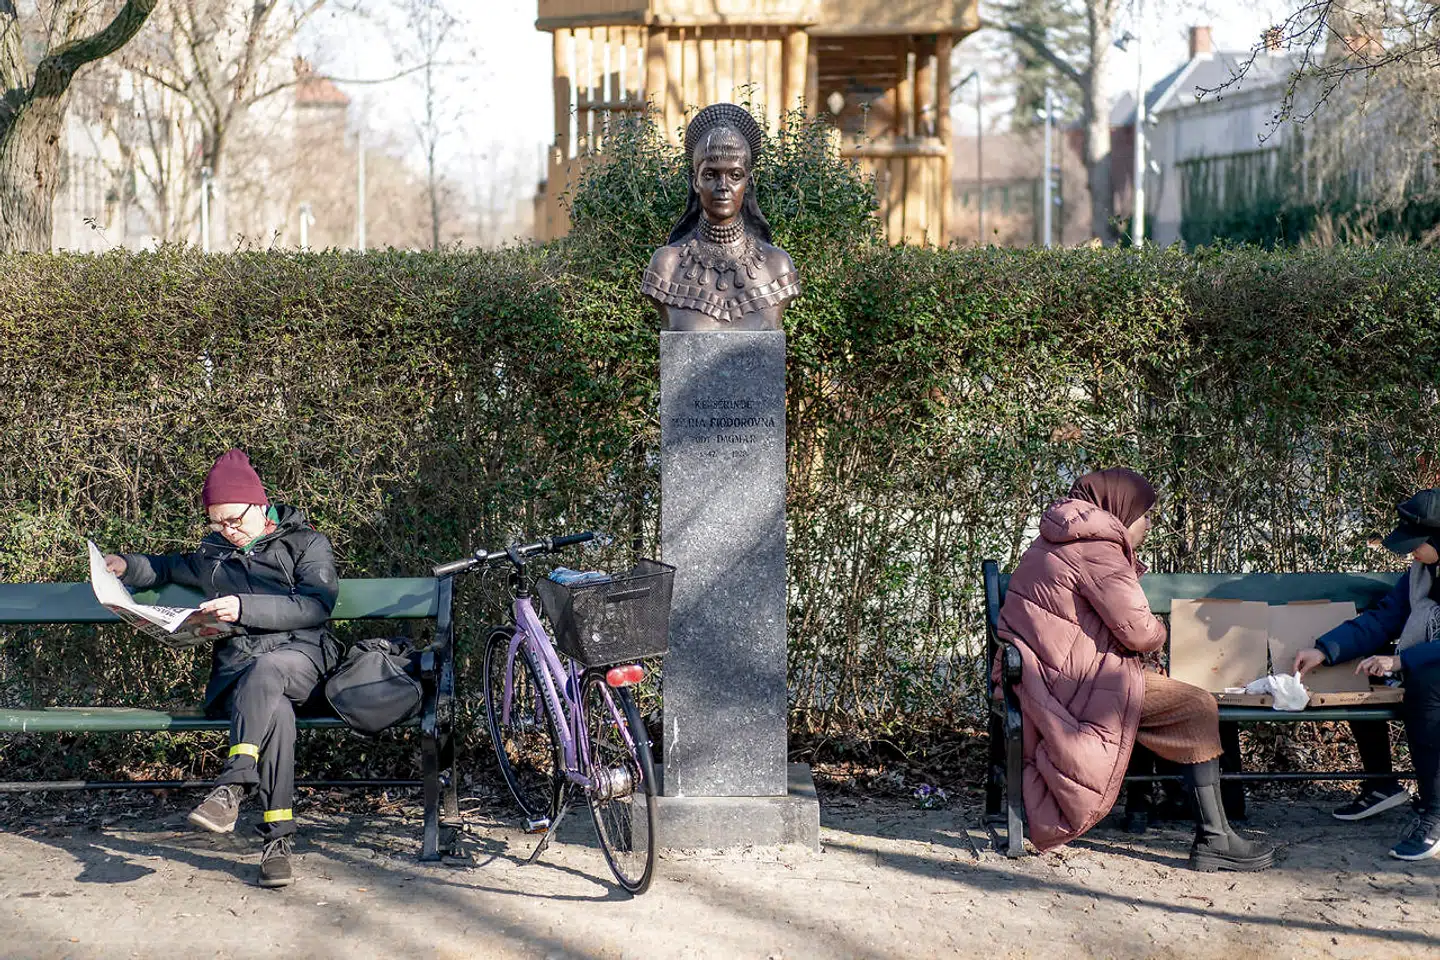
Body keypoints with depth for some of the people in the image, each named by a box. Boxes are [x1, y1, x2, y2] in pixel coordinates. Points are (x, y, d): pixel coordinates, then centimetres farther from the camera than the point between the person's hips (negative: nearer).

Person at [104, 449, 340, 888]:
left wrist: (245, 607, -17)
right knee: (274, 709, -36)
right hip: (234, 667, 2)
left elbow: (315, 606, -6)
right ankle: (278, 839, -43)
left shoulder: (306, 543, 11)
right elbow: (170, 567, 48)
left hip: (299, 656, -2)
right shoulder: (213, 552, 28)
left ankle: (232, 786, -50)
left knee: (265, 670, -42)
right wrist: (128, 566, 26)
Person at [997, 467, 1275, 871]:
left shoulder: (1057, 541, 21)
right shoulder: (1096, 547, -14)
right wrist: (1158, 633, 6)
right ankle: (1214, 839, -12)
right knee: (1197, 708, -11)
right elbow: (1137, 631, -17)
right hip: (1071, 681, -11)